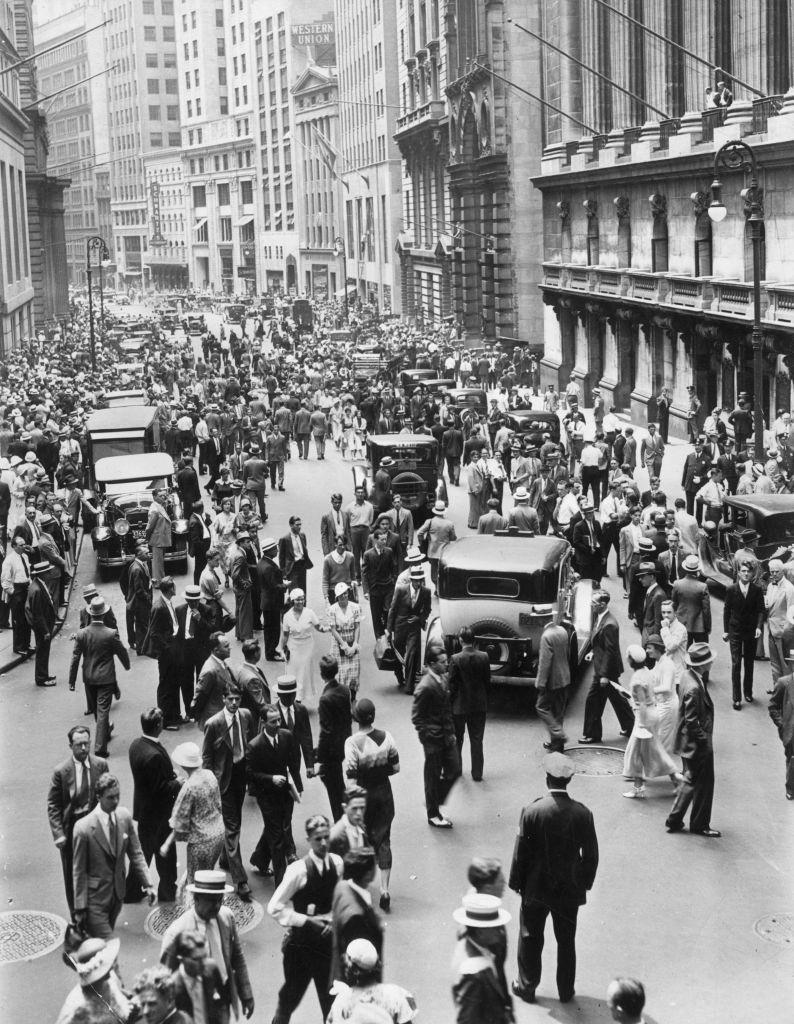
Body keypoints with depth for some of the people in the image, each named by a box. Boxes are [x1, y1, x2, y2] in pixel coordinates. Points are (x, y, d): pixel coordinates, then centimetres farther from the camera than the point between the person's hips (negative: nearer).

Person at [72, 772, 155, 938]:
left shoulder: (125, 817, -5)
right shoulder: (84, 828, -20)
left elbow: (136, 853, 5)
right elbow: (79, 871, -13)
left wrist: (147, 884, -3)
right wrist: (80, 907, -10)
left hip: (117, 894, 5)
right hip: (95, 898, -5)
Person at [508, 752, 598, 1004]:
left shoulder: (532, 811, -20)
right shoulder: (582, 813, -14)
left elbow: (521, 853, -12)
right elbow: (591, 854, -5)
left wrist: (517, 883, 2)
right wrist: (585, 882, 10)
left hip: (536, 888, -1)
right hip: (569, 889, 2)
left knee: (530, 939, 17)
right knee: (566, 941, 18)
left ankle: (527, 986, 30)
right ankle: (566, 990, 30)